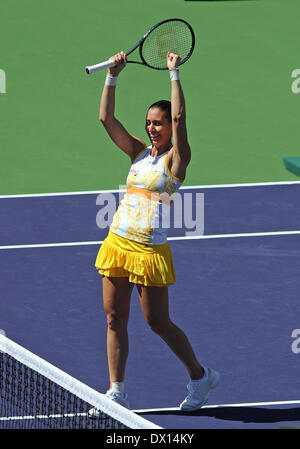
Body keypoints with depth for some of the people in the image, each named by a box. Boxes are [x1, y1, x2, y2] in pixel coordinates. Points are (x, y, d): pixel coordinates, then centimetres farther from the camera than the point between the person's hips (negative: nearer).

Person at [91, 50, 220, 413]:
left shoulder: (176, 158, -6)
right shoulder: (139, 152, 11)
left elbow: (178, 118, -21)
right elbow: (106, 118, 7)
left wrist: (174, 74, -19)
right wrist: (113, 75, -1)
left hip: (150, 249, -6)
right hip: (117, 243, 6)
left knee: (158, 321, 1)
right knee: (114, 318, 4)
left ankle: (201, 376, 20)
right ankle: (116, 393, 9)